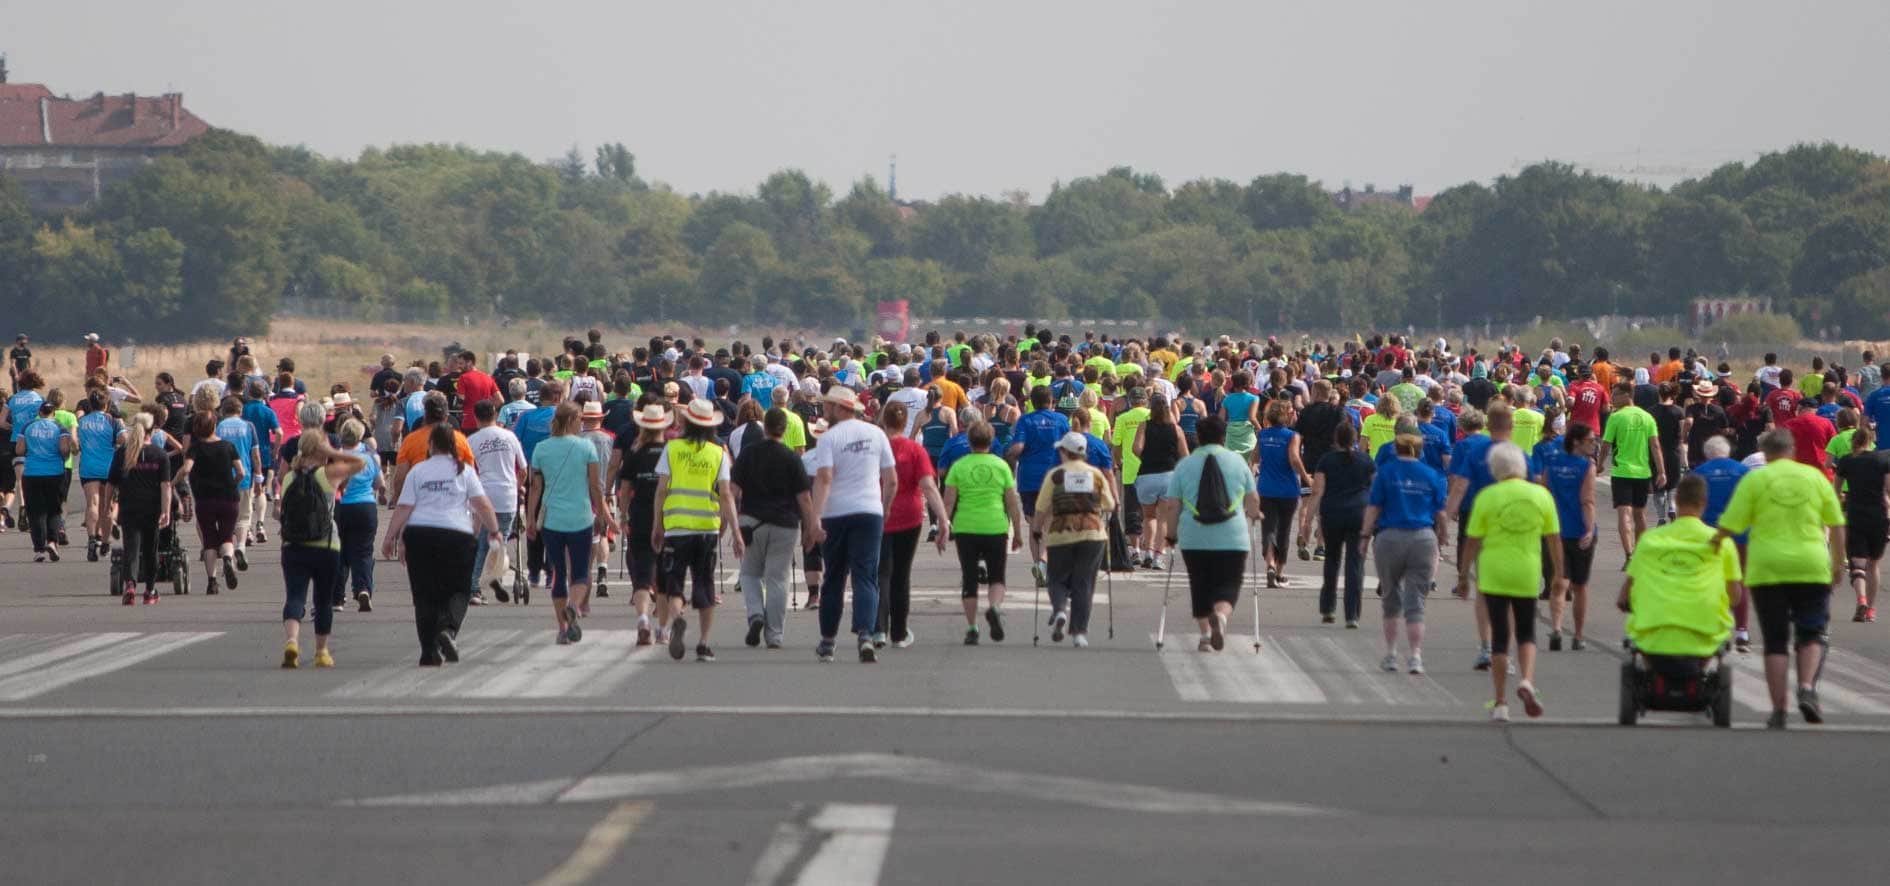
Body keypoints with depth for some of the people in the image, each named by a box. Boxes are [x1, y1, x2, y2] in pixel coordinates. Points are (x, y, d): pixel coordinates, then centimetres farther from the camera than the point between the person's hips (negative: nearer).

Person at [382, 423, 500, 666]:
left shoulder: (418, 471, 6)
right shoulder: (464, 471, 5)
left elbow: (403, 508, 1)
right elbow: (482, 504, -1)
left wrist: (391, 537, 5)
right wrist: (493, 530, 11)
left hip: (419, 535, 1)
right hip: (457, 535, -1)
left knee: (424, 594, 7)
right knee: (458, 590, 10)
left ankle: (430, 651, 4)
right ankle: (448, 629, -18)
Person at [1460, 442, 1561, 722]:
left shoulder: (1487, 497, -6)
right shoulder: (1541, 495, 0)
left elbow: (1472, 541, -4)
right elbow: (1554, 539, 5)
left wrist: (1463, 577, 6)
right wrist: (1558, 575, 15)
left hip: (1494, 573, -1)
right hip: (1527, 574, 1)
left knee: (1499, 636, 6)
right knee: (1526, 633, 17)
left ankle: (1500, 704, 7)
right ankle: (1527, 680, -9)